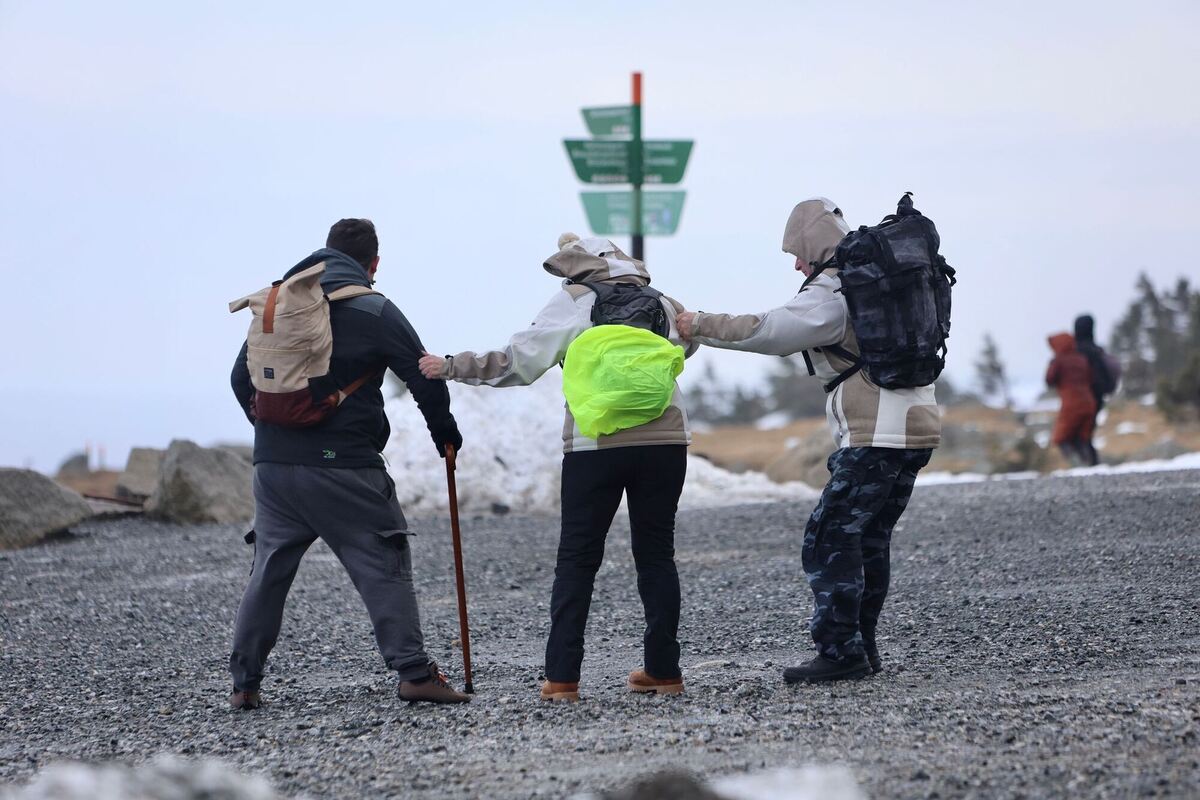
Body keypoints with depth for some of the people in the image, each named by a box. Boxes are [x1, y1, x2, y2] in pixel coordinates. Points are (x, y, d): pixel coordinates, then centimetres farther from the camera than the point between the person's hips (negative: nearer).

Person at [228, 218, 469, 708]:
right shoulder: (374, 311, -3)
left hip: (273, 464, 5)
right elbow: (425, 379, -2)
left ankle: (244, 682, 11)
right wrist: (444, 433, 15)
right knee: (383, 565, 0)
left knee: (269, 570, 12)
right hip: (343, 466, -5)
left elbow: (242, 378, 18)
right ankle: (413, 672, -7)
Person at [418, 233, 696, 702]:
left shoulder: (572, 302, 3)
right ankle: (663, 670, 10)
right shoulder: (660, 304, 15)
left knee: (577, 559, 4)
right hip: (664, 440, 3)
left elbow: (516, 362, -2)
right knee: (656, 554, 12)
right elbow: (685, 342, 34)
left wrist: (450, 367, 3)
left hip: (596, 444, -3)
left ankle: (561, 677, -2)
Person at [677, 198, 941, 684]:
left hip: (875, 435, -10)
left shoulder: (830, 294, -11)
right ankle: (862, 647, 16)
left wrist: (701, 326, -9)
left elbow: (767, 332, -18)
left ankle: (841, 652, -12)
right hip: (916, 426, 10)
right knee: (869, 539, 14)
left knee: (829, 539, -8)